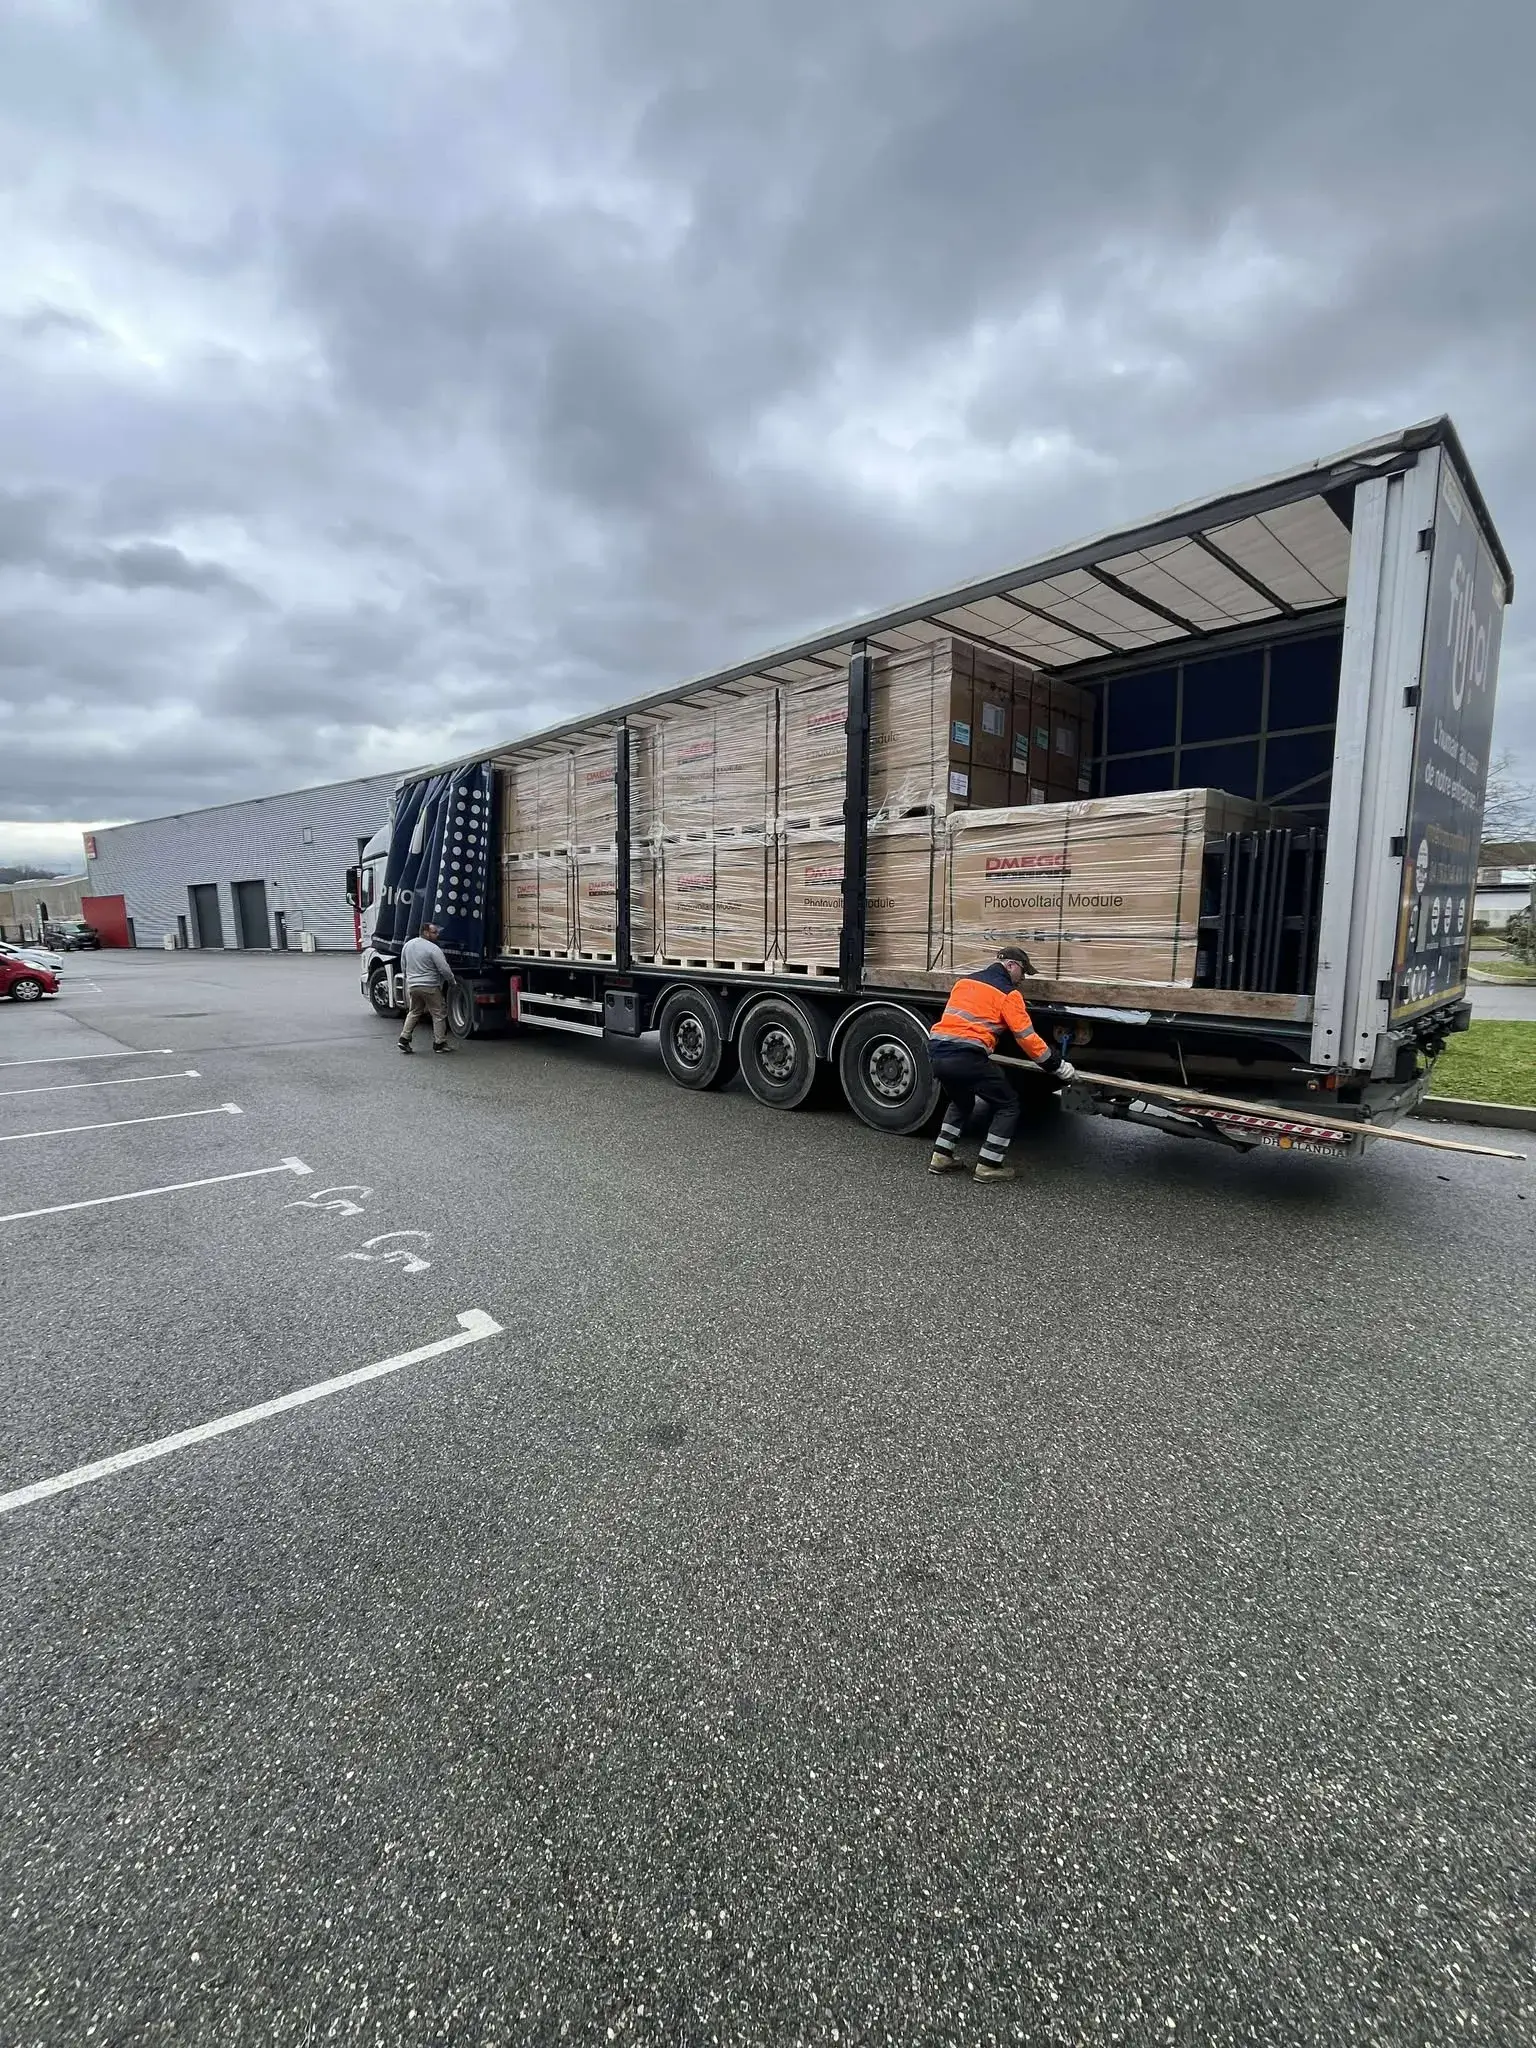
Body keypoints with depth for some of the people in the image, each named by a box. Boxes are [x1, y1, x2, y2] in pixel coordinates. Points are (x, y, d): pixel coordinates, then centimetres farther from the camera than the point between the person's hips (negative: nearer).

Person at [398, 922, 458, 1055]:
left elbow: (403, 968, 16)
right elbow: (445, 970, -16)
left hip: (412, 986, 7)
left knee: (413, 1013, 20)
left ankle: (404, 1039, 12)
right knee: (439, 1014, 3)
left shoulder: (407, 945, 9)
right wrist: (452, 981, 0)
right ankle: (439, 1044, 6)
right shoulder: (433, 949, -15)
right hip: (430, 987, -7)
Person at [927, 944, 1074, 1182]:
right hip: (966, 1057, -7)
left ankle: (941, 1157, 26)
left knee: (961, 1101, 31)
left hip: (936, 1050, 8)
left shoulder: (964, 981, 21)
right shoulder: (1007, 992, 0)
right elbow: (1027, 1036, -1)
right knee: (1008, 1105, 10)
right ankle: (988, 1166, 9)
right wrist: (1056, 1065, 8)